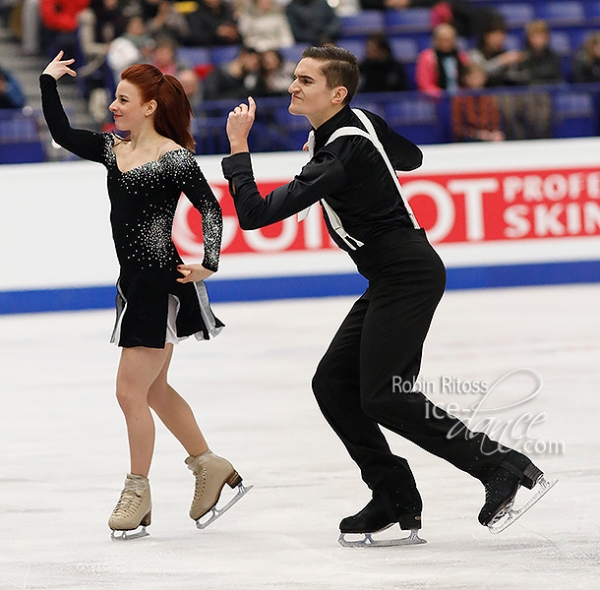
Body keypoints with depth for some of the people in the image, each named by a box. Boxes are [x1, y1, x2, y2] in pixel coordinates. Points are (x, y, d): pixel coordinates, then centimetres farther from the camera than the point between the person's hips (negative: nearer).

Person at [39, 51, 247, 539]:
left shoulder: (174, 158, -13)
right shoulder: (113, 150, 9)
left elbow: (209, 207, -14)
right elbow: (63, 134, 11)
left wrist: (209, 261, -24)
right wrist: (49, 83, 4)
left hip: (162, 283, -9)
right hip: (133, 281, 9)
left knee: (132, 391, -5)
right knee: (155, 390, 16)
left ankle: (138, 492, 7)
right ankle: (210, 467, 29)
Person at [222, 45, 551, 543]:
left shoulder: (340, 157, -22)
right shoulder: (361, 122, 6)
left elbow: (256, 214, -23)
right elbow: (410, 157, 28)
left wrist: (238, 145, -13)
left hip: (407, 275, -10)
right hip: (393, 278, 10)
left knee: (383, 398, -13)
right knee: (333, 383, 7)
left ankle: (501, 465, -7)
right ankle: (396, 500, 9)